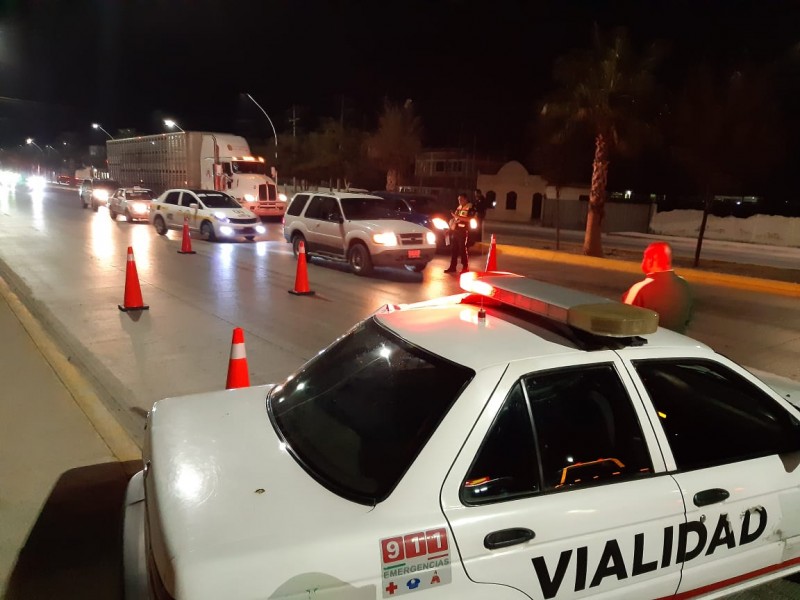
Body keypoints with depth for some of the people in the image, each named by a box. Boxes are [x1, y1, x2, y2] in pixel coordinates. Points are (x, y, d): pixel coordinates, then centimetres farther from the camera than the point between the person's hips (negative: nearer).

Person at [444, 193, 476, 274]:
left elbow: (469, 219, -18)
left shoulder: (470, 208, -4)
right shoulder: (459, 207, 19)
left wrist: (457, 216, -21)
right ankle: (452, 267, 12)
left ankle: (465, 267, -1)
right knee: (453, 249, 7)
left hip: (463, 231, -7)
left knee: (462, 249, -7)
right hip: (455, 230, 7)